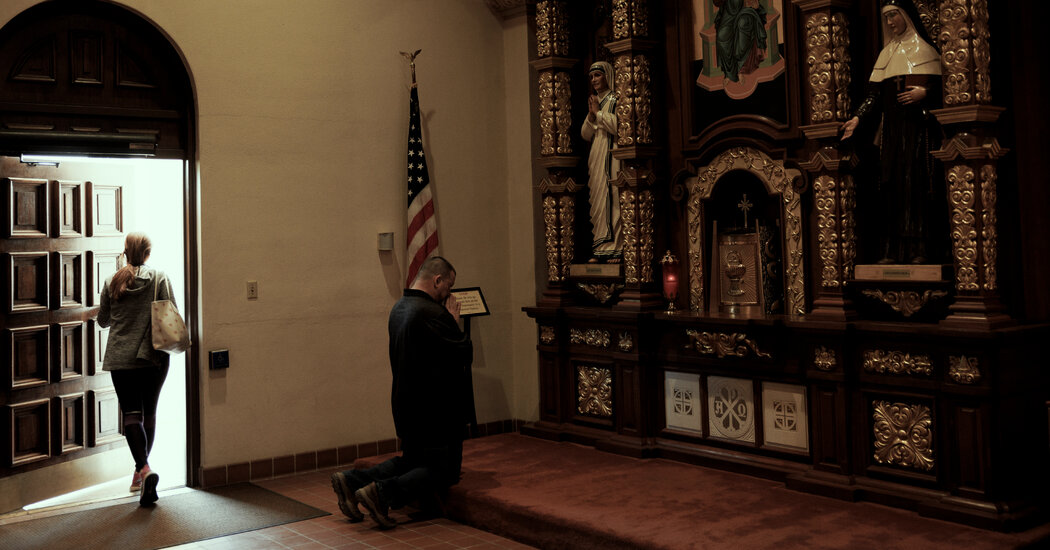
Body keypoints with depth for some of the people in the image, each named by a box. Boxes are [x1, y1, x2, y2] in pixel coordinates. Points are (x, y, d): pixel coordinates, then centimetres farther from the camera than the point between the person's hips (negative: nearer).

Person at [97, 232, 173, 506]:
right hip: (153, 357, 0)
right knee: (149, 414, 13)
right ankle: (141, 471, 22)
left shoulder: (112, 282, 3)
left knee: (131, 414, -3)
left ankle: (145, 468, -23)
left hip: (120, 357, 0)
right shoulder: (160, 278, -2)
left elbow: (103, 320, 12)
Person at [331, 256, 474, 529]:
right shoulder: (434, 315, -23)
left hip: (407, 406, 9)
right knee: (443, 471, 2)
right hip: (435, 411, -9)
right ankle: (384, 492, -17)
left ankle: (353, 480, 9)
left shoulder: (399, 308, 9)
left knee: (412, 461, 24)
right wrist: (454, 321, -5)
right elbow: (465, 355, -18)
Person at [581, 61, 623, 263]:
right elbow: (586, 134, 16)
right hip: (597, 158, 7)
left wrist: (598, 112, -9)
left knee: (614, 200, -10)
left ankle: (617, 248, -10)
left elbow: (619, 126, -16)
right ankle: (601, 249, 5)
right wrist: (591, 115, -1)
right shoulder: (595, 101, 20)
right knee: (598, 201, 3)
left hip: (612, 156, -7)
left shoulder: (616, 100, -1)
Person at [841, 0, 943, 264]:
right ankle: (891, 251, -5)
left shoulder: (924, 49, 8)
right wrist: (857, 118, -3)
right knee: (891, 184, -3)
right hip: (891, 128, 3)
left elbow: (940, 88, 0)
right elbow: (874, 94, 10)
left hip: (918, 126, -3)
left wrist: (924, 93, -18)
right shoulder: (886, 54, 18)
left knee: (917, 183, -10)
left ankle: (918, 249, -10)